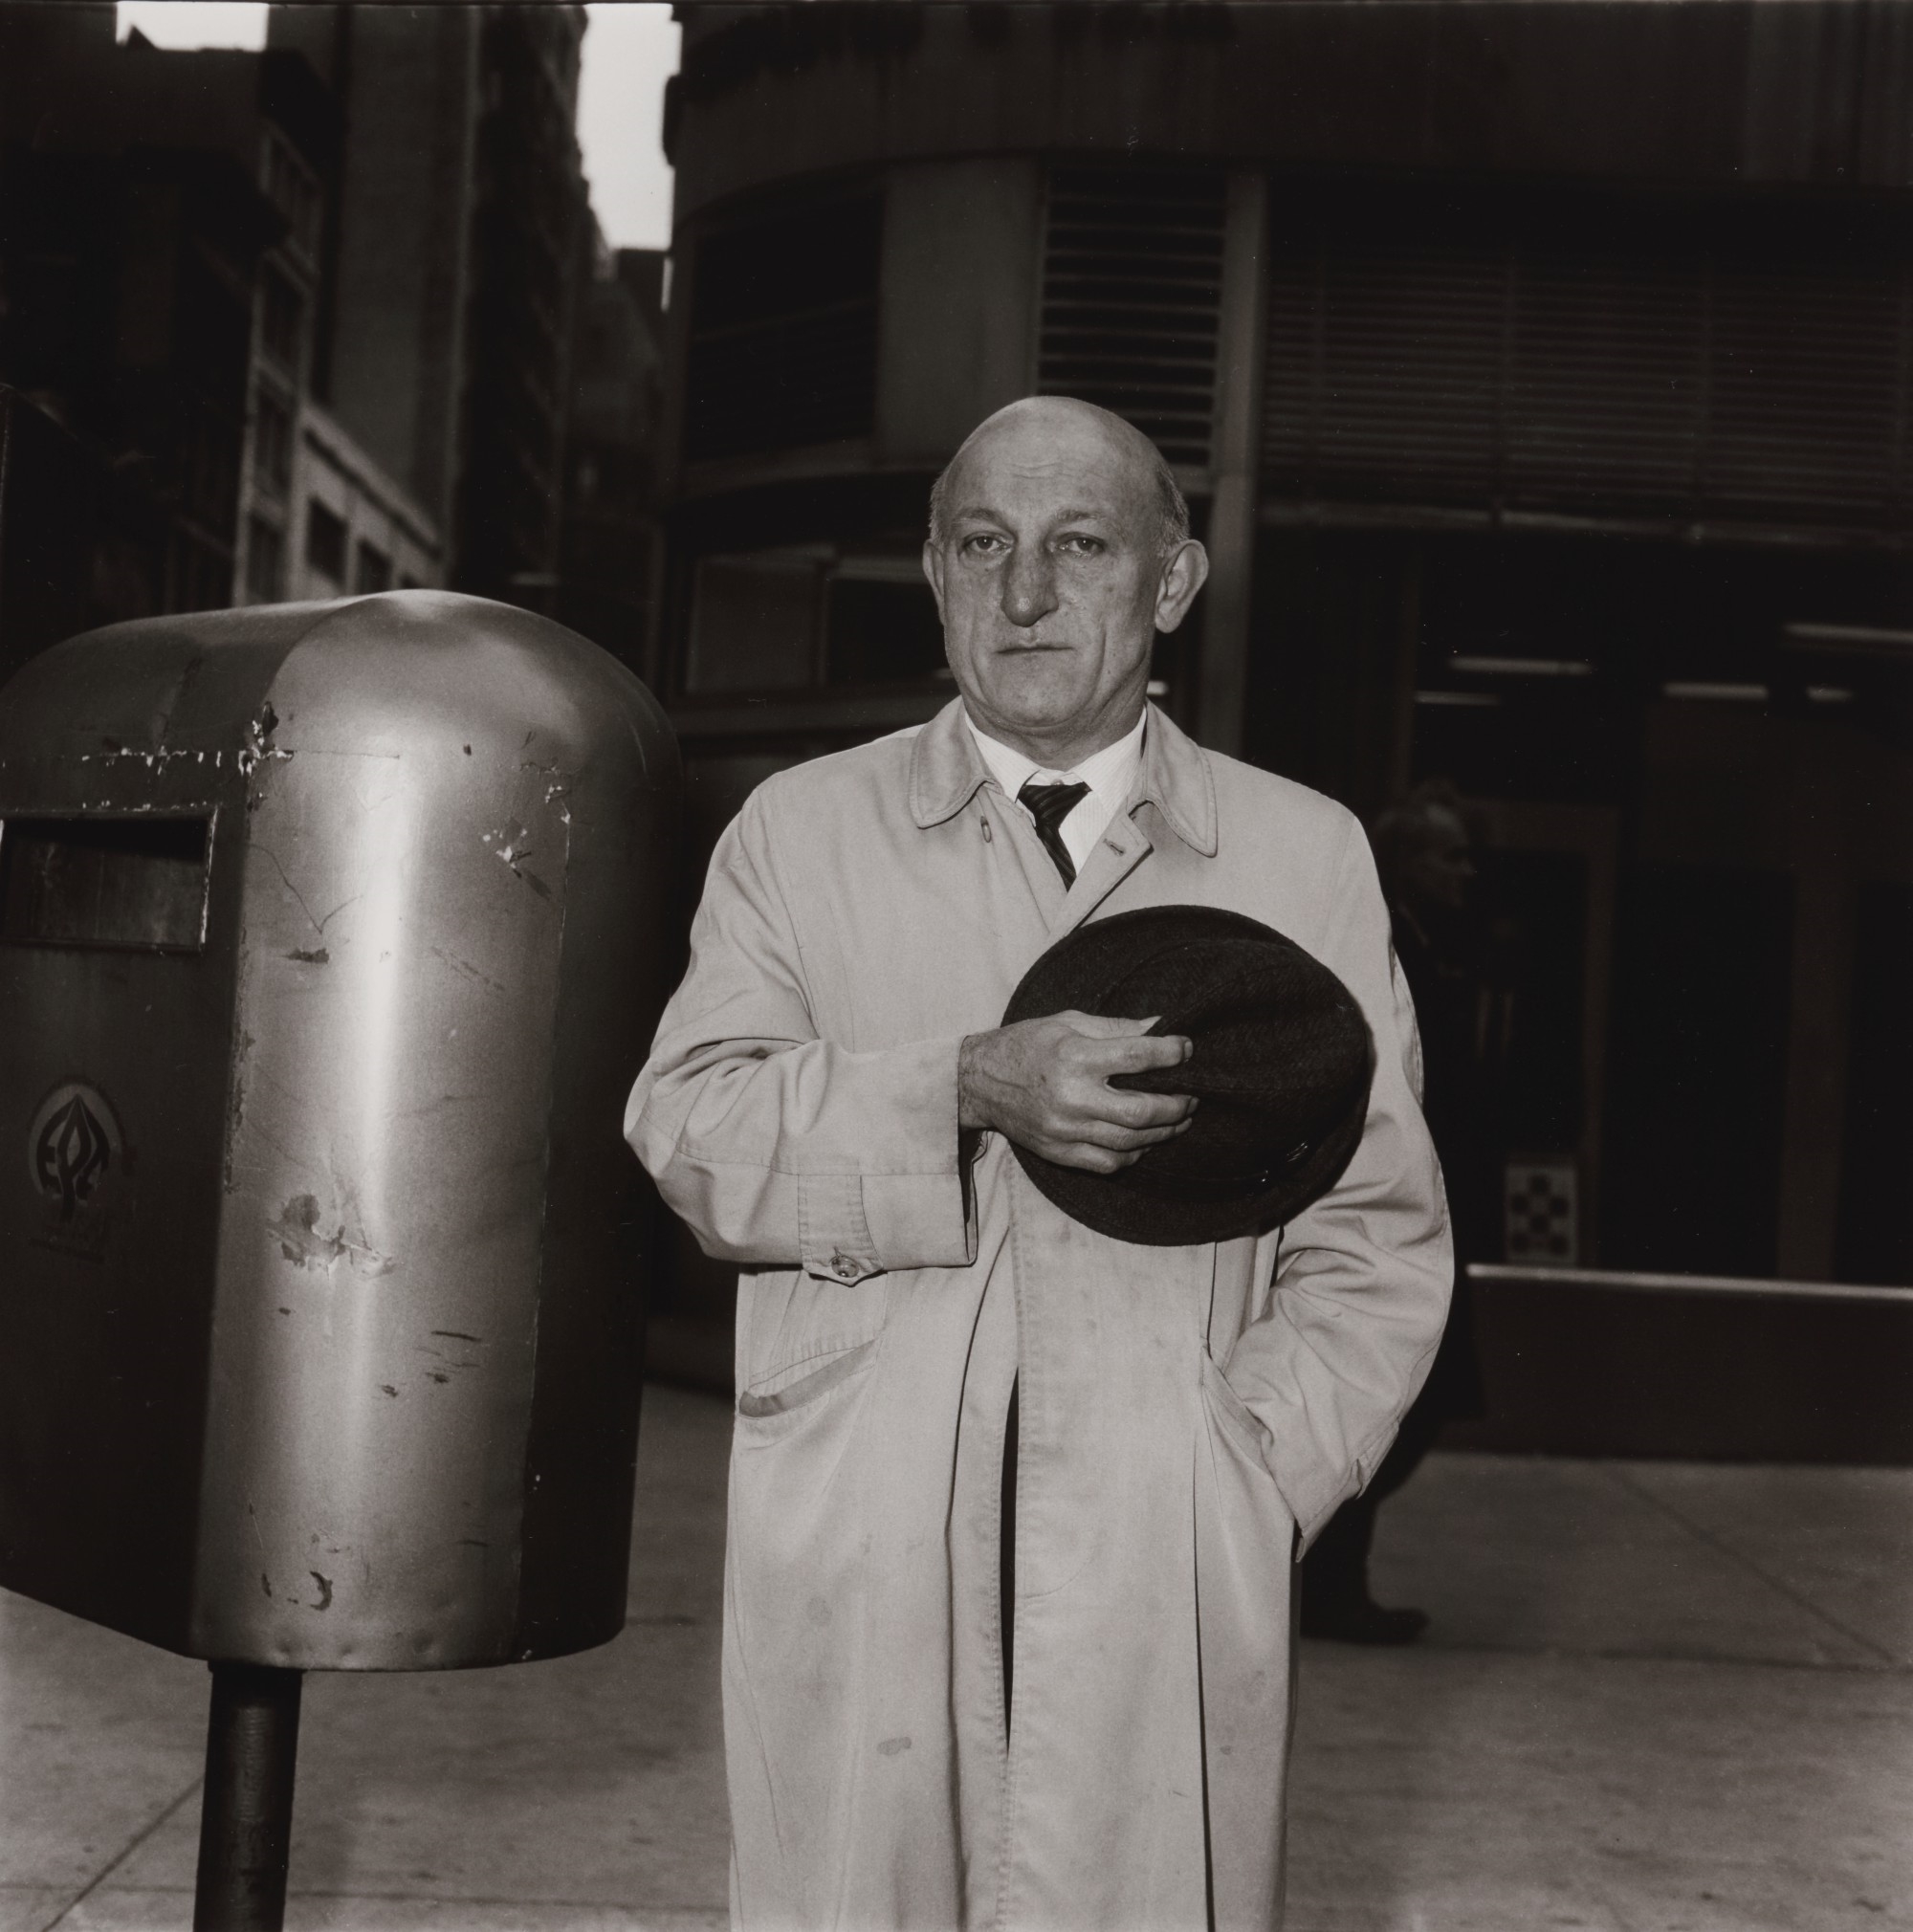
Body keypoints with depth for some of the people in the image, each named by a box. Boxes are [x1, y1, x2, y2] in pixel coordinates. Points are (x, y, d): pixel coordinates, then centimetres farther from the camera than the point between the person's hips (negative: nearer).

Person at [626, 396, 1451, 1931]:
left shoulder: (1306, 853, 10)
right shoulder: (799, 830, 10)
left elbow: (1376, 1240, 8)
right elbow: (687, 1129, -3)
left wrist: (1248, 1486, -6)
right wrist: (969, 1091, -17)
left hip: (1166, 1581, 0)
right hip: (855, 1575, 0)